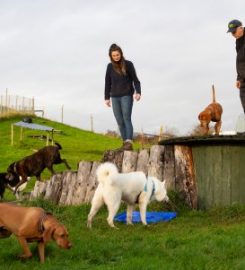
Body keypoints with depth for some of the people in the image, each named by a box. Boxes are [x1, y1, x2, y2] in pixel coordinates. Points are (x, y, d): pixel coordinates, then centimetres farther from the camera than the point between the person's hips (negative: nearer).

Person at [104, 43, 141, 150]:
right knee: (119, 121, 2)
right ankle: (125, 142, 7)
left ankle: (129, 143, -21)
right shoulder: (110, 66, 8)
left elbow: (135, 80, -2)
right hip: (115, 97, 4)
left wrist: (138, 92, -16)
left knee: (127, 118, -15)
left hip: (127, 96, -4)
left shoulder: (128, 64, -2)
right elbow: (108, 83, 13)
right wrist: (107, 97, 10)